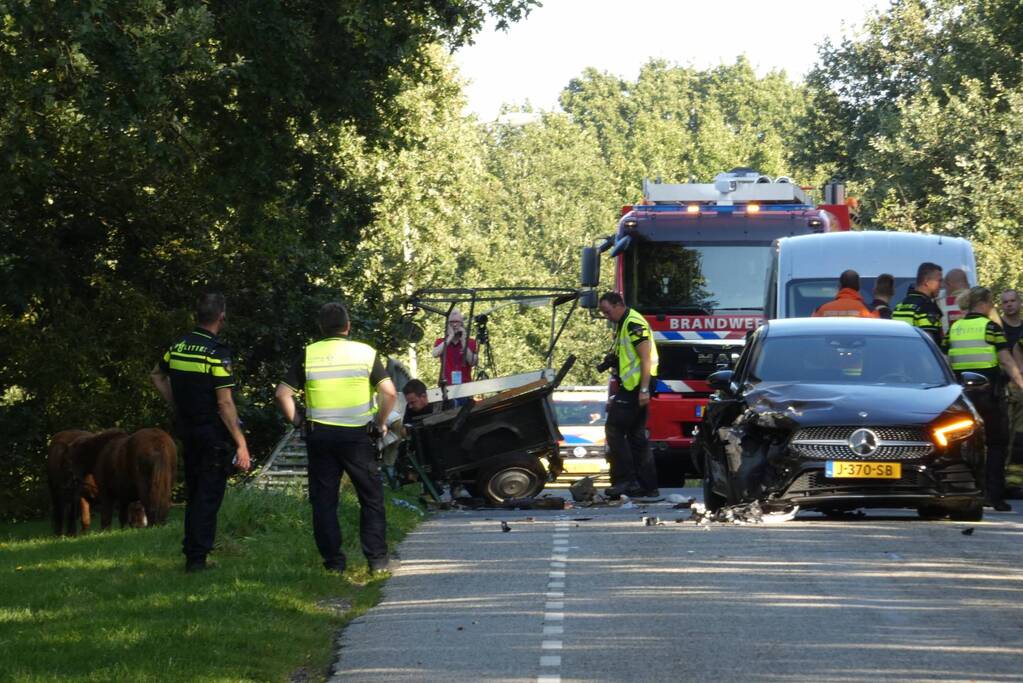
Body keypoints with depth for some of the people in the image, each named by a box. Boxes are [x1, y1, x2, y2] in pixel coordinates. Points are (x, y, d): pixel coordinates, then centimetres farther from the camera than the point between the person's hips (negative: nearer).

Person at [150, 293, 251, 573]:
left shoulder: (178, 346, 2)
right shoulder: (217, 353, -19)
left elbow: (157, 376, 18)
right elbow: (225, 403, -20)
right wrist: (241, 443, -17)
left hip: (187, 430, 7)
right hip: (214, 433, -7)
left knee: (193, 494, 17)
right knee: (209, 496, 0)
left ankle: (191, 553, 22)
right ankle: (197, 557, -2)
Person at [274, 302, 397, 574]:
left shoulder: (308, 355, 2)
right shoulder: (365, 353, 0)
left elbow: (283, 394, -2)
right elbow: (389, 392, -8)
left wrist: (296, 421, 9)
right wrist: (381, 422, 5)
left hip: (319, 436, 1)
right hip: (357, 435, -1)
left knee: (324, 500, 8)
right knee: (371, 497, 8)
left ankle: (333, 561, 6)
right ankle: (377, 559, 4)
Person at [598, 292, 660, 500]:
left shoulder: (634, 323, -13)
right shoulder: (622, 325, 20)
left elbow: (646, 358, -19)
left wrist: (644, 389, -24)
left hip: (635, 386, -11)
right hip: (631, 387, 11)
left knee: (614, 429, -10)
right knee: (637, 435, 10)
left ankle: (626, 480, -12)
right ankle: (648, 486, 11)